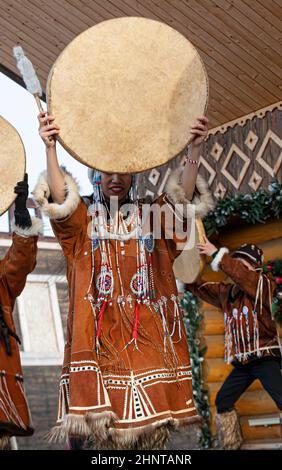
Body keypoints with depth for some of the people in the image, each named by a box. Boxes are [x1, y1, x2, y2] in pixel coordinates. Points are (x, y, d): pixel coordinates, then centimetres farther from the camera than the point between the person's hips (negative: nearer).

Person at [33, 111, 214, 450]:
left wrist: (195, 149, -16)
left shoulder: (151, 216, 16)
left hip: (147, 329, 2)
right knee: (105, 415, -9)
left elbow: (183, 195, -1)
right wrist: (50, 149, -22)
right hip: (100, 329, -2)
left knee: (151, 408, -5)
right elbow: (59, 198, -8)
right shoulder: (84, 217, 11)